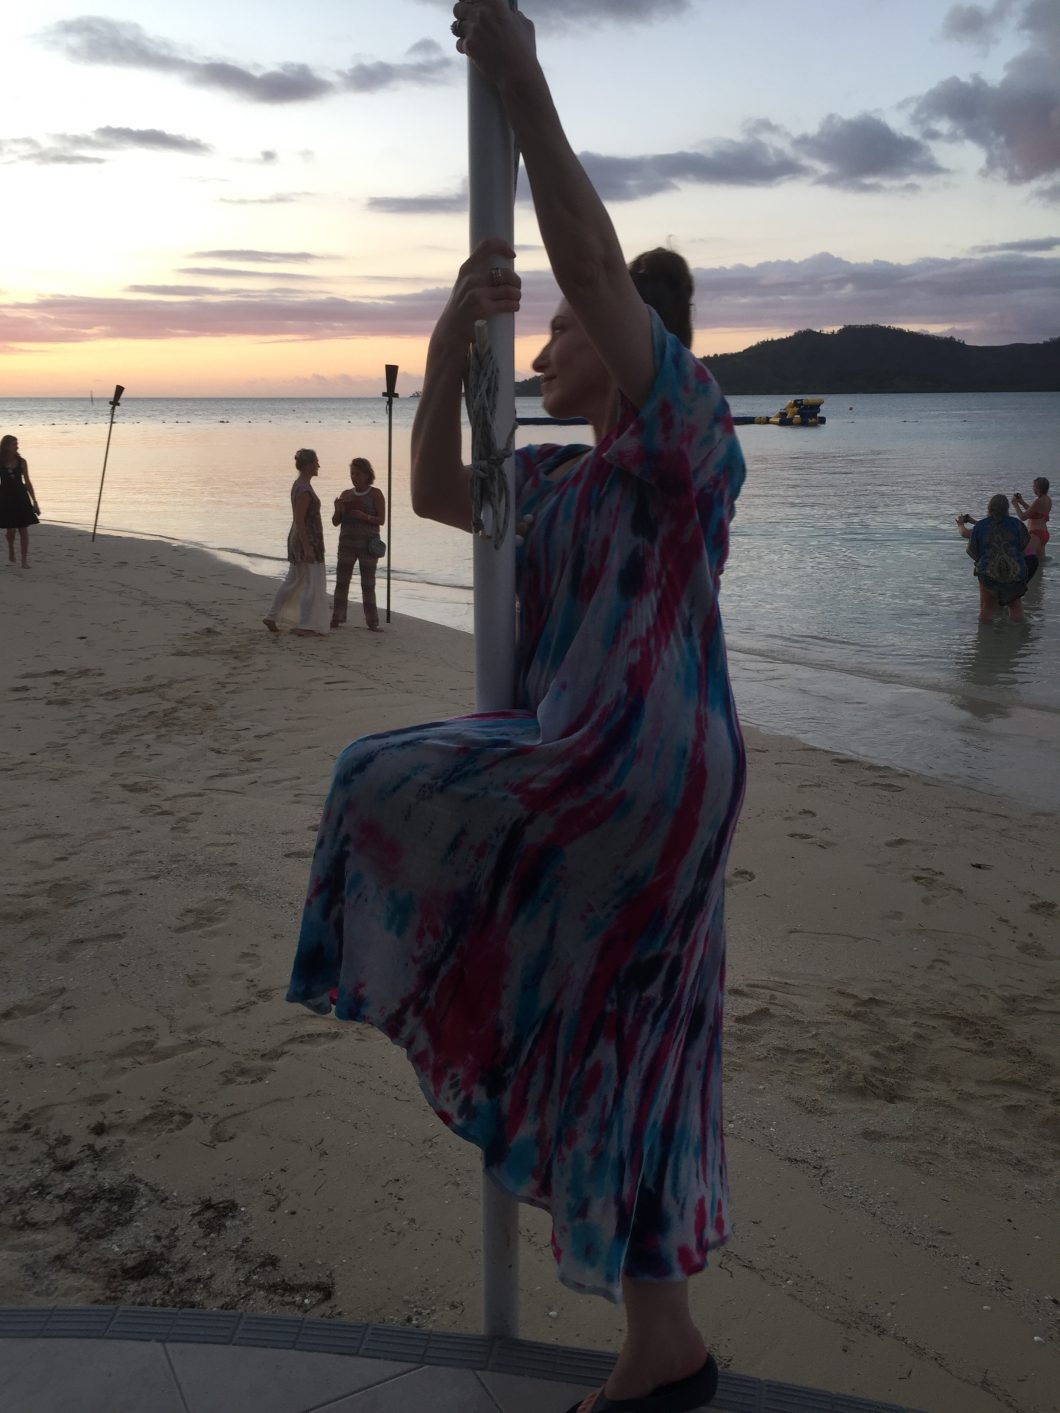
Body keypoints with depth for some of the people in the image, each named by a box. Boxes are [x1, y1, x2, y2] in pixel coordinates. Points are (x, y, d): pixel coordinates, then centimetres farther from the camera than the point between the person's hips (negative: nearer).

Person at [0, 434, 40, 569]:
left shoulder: (21, 462, 1)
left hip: (21, 498, 1)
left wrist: (35, 502, 6)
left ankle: (25, 560, 2)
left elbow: (27, 482, 7)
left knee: (24, 529, -3)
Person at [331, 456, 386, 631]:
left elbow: (382, 520, -7)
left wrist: (364, 516, -24)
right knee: (341, 582, 0)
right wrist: (338, 509, -16)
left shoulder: (376, 494, -4)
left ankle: (372, 622, 4)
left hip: (368, 544, -3)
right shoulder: (346, 495, 7)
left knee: (368, 584, -2)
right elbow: (336, 522, 5)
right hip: (347, 543, 3)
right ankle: (336, 619, 5)